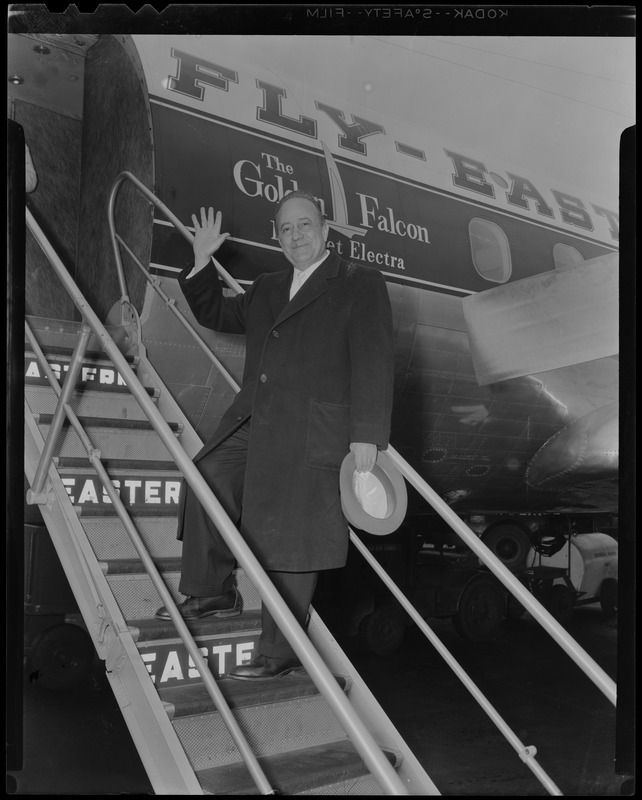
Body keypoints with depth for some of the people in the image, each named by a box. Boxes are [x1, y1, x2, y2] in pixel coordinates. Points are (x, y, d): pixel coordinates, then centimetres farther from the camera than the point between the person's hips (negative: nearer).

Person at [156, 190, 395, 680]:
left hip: (312, 433, -7)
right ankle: (214, 593, 17)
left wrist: (367, 436, -17)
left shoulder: (361, 284, 1)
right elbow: (216, 315, 34)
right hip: (253, 424, 7)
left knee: (290, 542, -4)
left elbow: (374, 364, -8)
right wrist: (203, 263, 19)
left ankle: (281, 651, 8)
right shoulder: (267, 290, 22)